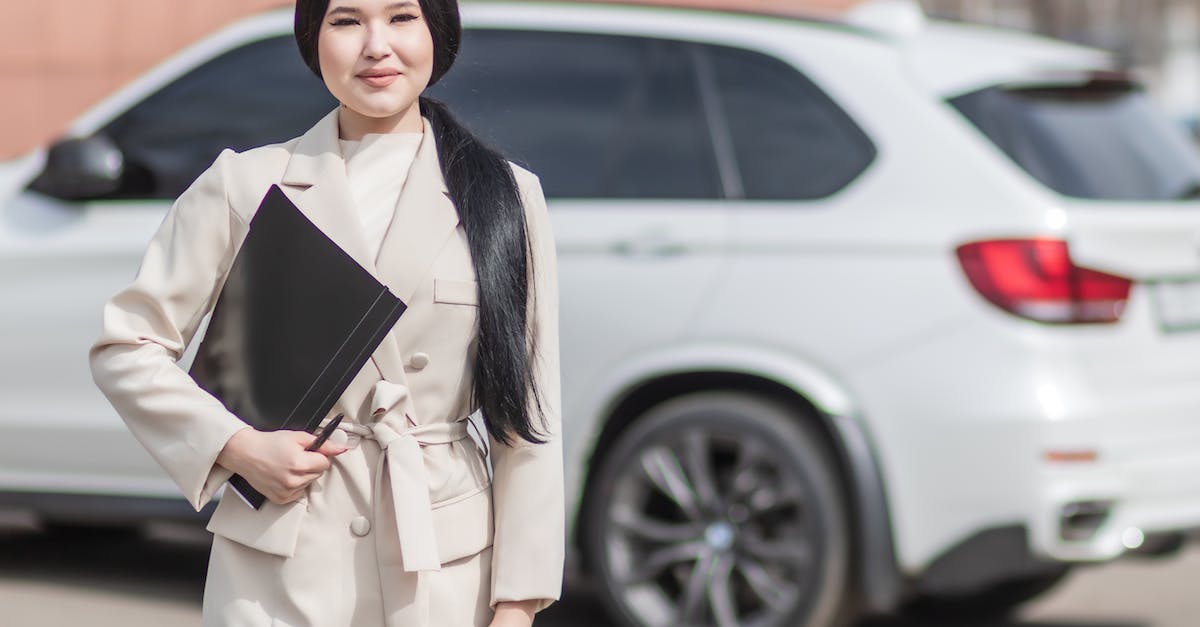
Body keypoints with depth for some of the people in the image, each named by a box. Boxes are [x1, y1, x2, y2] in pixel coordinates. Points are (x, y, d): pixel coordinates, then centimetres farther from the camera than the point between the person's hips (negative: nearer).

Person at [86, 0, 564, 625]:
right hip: (278, 570, 0)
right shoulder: (246, 184, 2)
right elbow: (125, 345, 7)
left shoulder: (507, 195, 4)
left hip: (448, 571, 1)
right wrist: (235, 448, -7)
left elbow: (529, 411, 3)